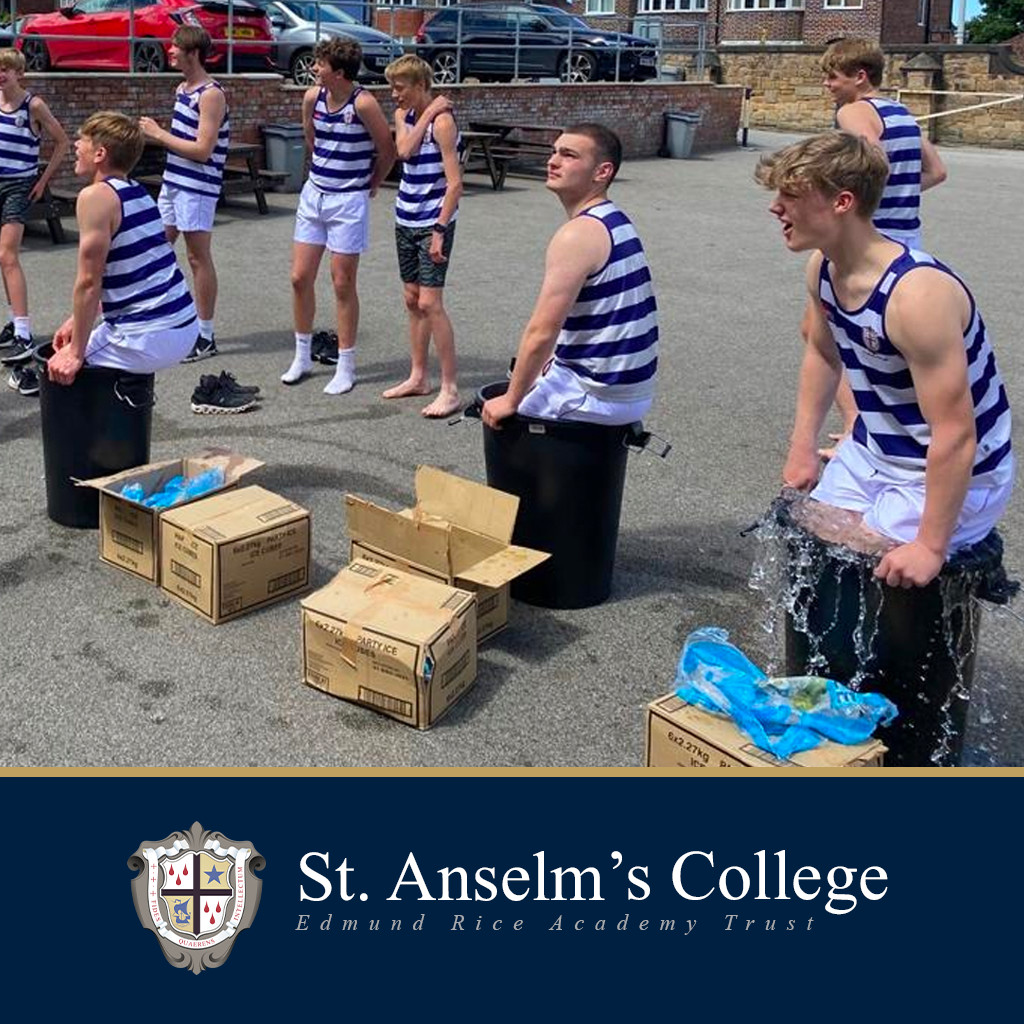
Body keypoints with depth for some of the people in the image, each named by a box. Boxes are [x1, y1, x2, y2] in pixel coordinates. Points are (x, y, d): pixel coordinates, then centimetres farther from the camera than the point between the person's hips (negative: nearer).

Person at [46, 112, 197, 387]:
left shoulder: (96, 196, -14)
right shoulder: (138, 194, 13)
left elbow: (89, 282, -15)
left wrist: (75, 353, -9)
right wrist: (75, 321, 22)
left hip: (149, 340, -9)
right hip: (185, 329, 9)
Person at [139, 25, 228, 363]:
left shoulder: (211, 95, -16)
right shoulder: (182, 89, 13)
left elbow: (203, 150, -21)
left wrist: (159, 134, -15)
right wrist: (155, 134, 7)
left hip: (197, 188, -10)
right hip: (173, 182, 10)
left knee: (198, 259, -3)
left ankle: (206, 337, 5)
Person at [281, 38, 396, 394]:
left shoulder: (363, 103, -17)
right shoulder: (312, 97, 1)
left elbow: (387, 150, -9)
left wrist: (370, 185, 3)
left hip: (349, 201, -6)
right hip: (314, 194, 6)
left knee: (343, 284, -1)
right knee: (300, 277, 7)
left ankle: (346, 367, 10)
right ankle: (302, 357, 22)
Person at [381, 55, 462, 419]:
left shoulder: (442, 121, -14)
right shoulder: (404, 115, 9)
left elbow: (455, 183, -18)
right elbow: (404, 150, -12)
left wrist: (439, 231, -22)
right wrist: (426, 113, -12)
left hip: (433, 223, -8)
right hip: (406, 221, 8)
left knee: (430, 302, -12)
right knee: (412, 300, 13)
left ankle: (450, 389, -8)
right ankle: (418, 377, 23)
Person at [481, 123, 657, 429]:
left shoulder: (577, 235, -21)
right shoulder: (617, 223, 10)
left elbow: (542, 332, -23)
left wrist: (511, 400, -13)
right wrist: (548, 365, 20)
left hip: (600, 397, -9)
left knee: (496, 414, 5)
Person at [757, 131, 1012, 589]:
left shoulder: (917, 294, -32)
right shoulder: (823, 269, -6)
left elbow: (956, 434, -31)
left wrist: (930, 547, -27)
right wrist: (802, 446, 12)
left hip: (950, 476, -7)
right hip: (869, 455, 8)